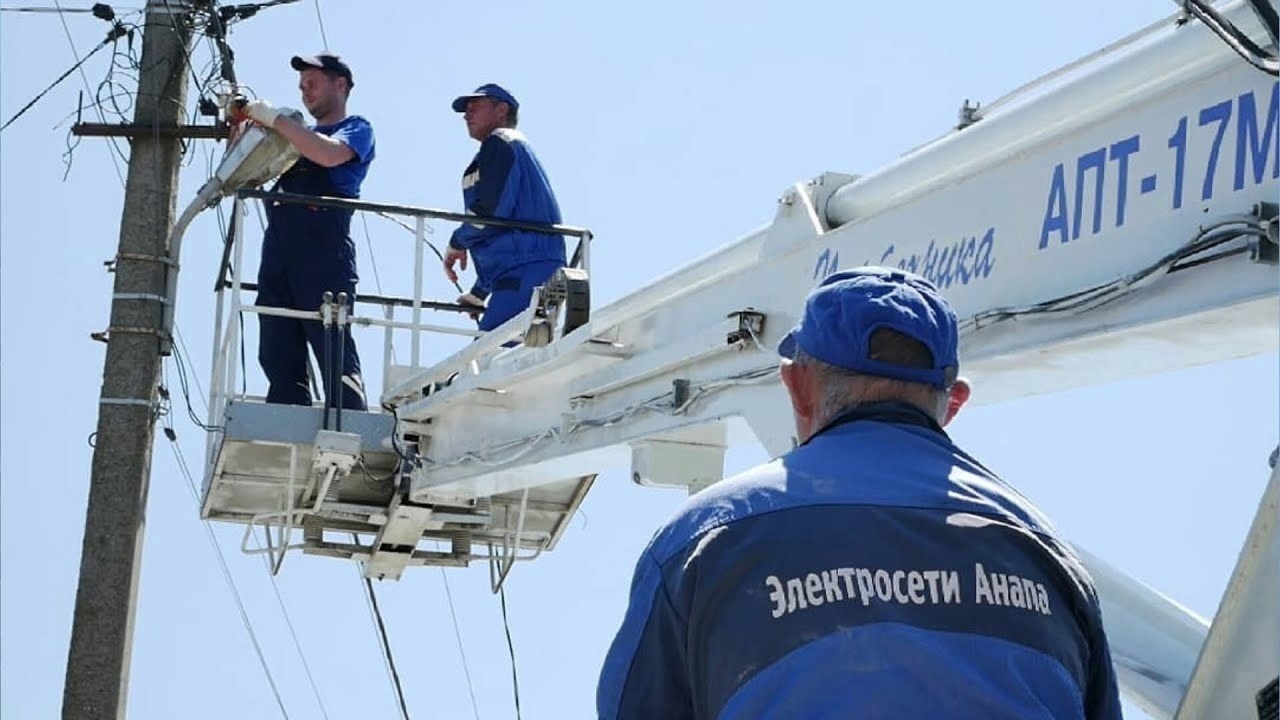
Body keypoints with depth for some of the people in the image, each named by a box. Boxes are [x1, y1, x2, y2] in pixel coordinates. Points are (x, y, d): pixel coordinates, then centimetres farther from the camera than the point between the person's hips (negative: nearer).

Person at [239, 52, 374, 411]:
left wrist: (274, 118, -9)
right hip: (278, 256, 7)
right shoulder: (301, 136, 29)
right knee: (279, 361, 0)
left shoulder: (356, 129, 9)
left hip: (324, 256, -7)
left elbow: (330, 154, -15)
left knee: (336, 360, -13)